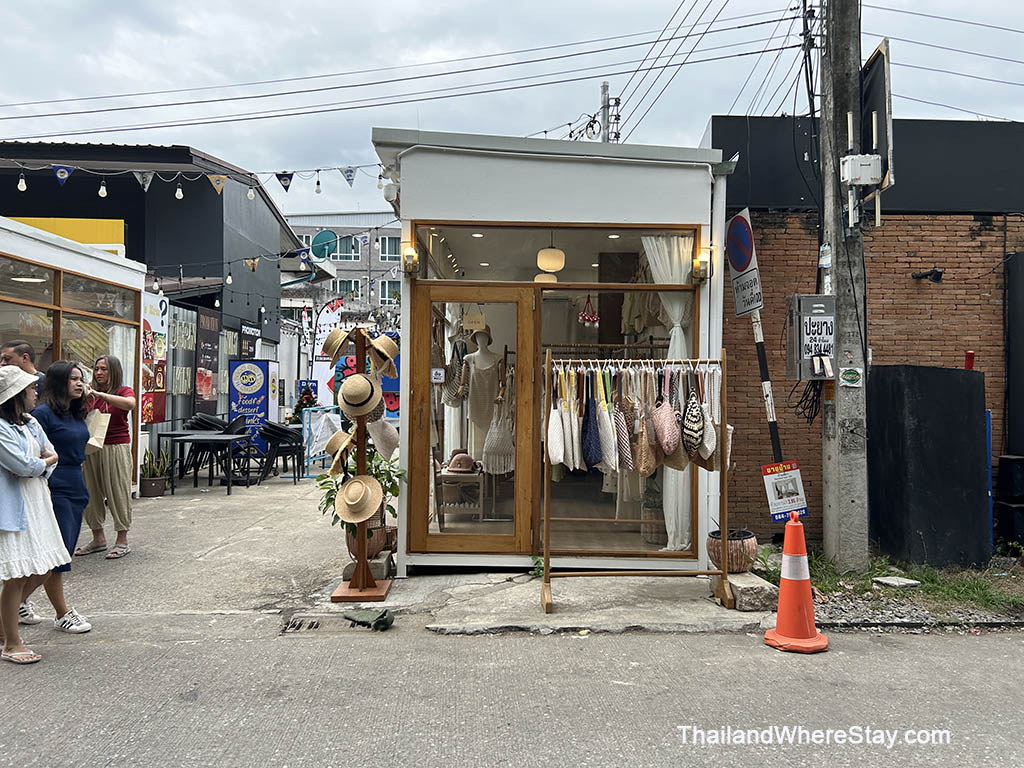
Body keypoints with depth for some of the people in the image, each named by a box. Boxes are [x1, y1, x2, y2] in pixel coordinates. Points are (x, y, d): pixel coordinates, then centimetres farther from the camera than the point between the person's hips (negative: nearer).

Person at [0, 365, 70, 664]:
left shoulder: (31, 423, 12)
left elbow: (51, 455, 10)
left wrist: (34, 467, -9)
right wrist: (45, 461, 0)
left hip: (36, 502, 8)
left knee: (42, 571, 11)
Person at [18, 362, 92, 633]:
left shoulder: (76, 414, 13)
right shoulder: (43, 413, -12)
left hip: (76, 488, 9)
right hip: (55, 489, -9)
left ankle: (20, 602, 29)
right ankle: (63, 614, 10)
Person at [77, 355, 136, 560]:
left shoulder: (123, 391, 0)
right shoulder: (90, 393, 11)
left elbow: (130, 404, -24)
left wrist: (99, 394, -23)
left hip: (116, 448, -5)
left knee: (118, 492, -1)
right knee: (91, 492, 8)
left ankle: (122, 541, 6)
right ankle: (98, 538, 21)